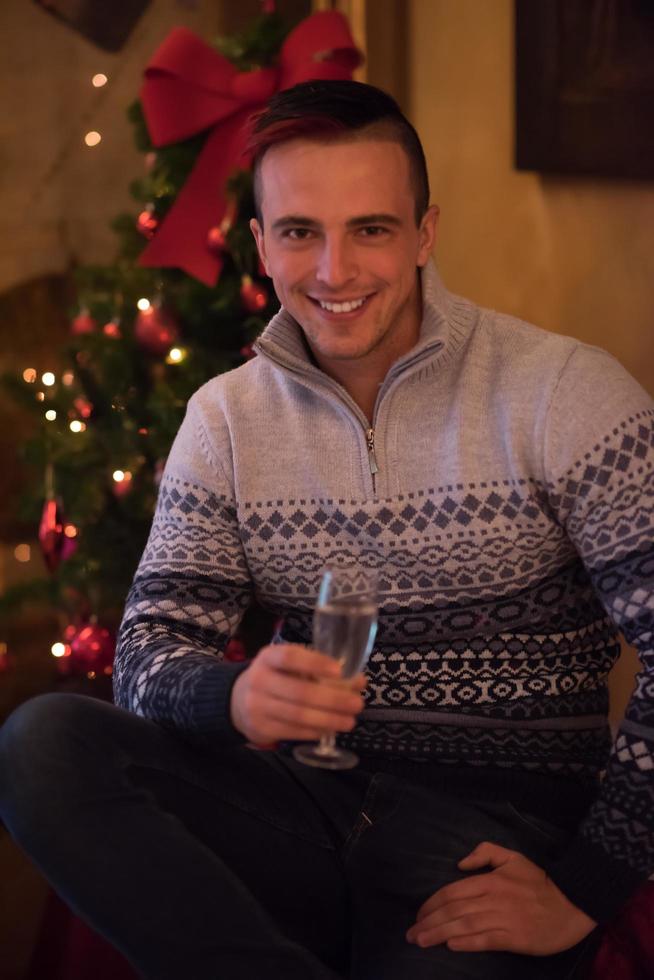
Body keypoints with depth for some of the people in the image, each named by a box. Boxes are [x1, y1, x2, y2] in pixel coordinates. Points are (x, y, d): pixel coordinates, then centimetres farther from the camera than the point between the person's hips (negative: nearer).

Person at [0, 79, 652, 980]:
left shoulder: (562, 392, -4)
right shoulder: (226, 418, 10)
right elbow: (151, 649, 3)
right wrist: (232, 697, -22)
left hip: (502, 830, -5)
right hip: (305, 803, 5)